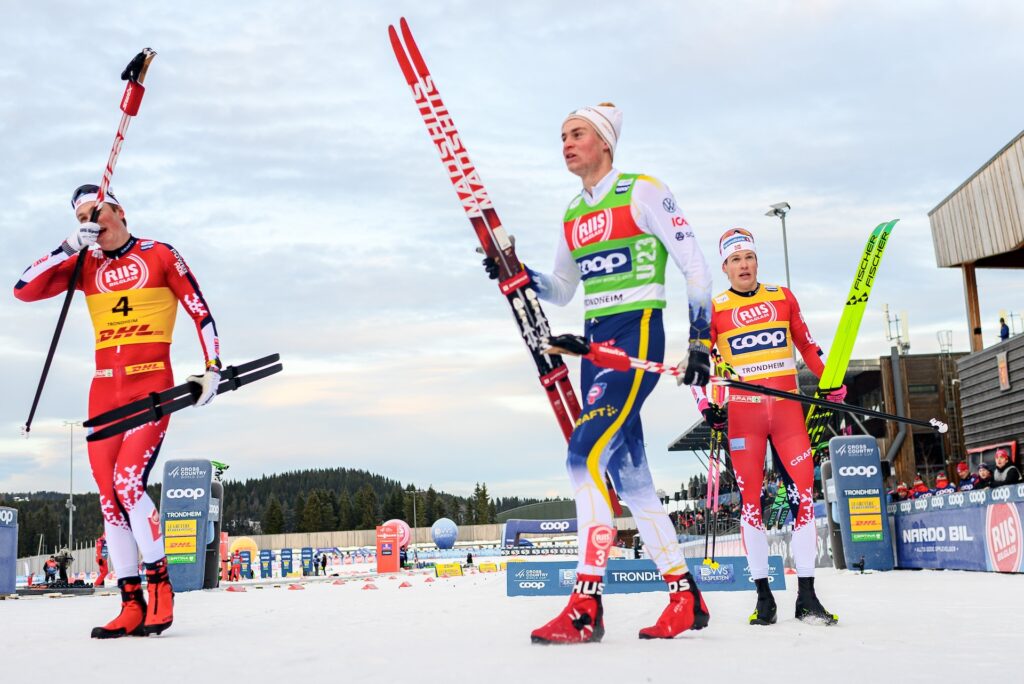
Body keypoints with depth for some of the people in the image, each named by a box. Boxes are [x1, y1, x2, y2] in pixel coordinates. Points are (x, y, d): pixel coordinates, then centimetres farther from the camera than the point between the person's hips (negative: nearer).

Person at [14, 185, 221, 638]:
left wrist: (212, 368, -5)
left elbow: (200, 312, 3)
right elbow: (24, 290, 2)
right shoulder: (85, 264, 12)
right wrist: (69, 247, -4)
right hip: (105, 388, 5)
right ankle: (132, 605, 5)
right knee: (109, 496, 0)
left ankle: (159, 585, -3)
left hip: (152, 384, -5)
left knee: (128, 483, -20)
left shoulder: (160, 255, 1)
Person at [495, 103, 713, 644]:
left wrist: (699, 342, -12)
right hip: (595, 342, 8)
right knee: (627, 475, 6)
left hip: (637, 336, -8)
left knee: (587, 455, -20)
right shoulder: (573, 215, 17)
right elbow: (561, 291, 24)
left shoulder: (642, 192, -3)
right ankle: (685, 597, 15)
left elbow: (694, 265, -5)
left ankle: (586, 605, -17)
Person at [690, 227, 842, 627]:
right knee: (751, 500, 0)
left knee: (803, 494, -5)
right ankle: (763, 595, 8)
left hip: (787, 407, 1)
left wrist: (832, 385, 9)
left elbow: (807, 346, 18)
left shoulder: (783, 298, 10)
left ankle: (806, 596, 1)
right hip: (742, 411, -1)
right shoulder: (714, 309, 4)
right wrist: (704, 405, -3)